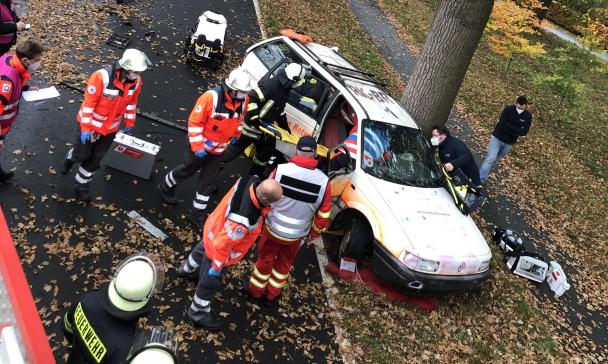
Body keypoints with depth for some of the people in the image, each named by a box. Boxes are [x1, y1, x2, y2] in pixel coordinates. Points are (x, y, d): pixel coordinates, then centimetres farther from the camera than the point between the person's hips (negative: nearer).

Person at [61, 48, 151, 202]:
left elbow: (131, 103, 4)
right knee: (82, 154, 13)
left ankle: (82, 186, 34)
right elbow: (88, 102, -24)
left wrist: (129, 123, 12)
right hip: (91, 124, -4)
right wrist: (85, 128, -20)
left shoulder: (136, 81, -14)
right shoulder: (102, 77, -31)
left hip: (111, 128, 4)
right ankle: (71, 157, 50)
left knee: (95, 159, 14)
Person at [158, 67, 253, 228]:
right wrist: (197, 146, -22)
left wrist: (236, 134, 18)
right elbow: (194, 121, -22)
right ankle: (166, 187, 47)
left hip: (218, 150, 4)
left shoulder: (244, 100, -10)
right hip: (201, 146, -4)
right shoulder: (211, 97, -28)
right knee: (187, 170, 18)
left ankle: (198, 215, 23)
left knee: (206, 182, 11)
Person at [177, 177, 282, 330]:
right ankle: (198, 313, 48)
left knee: (202, 249, 38)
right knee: (210, 282, 20)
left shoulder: (251, 179, -27)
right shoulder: (242, 220, -46)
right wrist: (216, 267, -16)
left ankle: (188, 269, 71)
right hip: (219, 248, -8)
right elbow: (222, 245, -32)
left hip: (215, 226, 8)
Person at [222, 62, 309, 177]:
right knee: (239, 145, 2)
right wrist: (254, 117, -32)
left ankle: (255, 175, 34)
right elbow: (252, 97, -32)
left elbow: (280, 111, 16)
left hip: (265, 126, 9)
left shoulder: (285, 91, 6)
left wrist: (286, 129, 17)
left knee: (268, 150, 17)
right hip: (253, 125, -9)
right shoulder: (272, 84, -25)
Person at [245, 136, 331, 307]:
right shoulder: (324, 182, -17)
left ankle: (255, 289, 45)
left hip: (272, 228, -1)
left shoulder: (280, 170, -20)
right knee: (284, 264, 26)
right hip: (297, 235, 1)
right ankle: (272, 295, 43)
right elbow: (323, 216, -8)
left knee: (265, 259, 24)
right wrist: (314, 234, 10)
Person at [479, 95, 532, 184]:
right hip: (497, 138, -3)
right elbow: (502, 125, -22)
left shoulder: (528, 116, -6)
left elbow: (524, 132, -15)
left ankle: (483, 177, 31)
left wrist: (508, 126, -22)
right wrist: (515, 132, -21)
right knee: (490, 159, -13)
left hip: (509, 143, 3)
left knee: (496, 160, 16)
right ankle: (480, 180, -13)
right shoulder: (508, 109, -13)